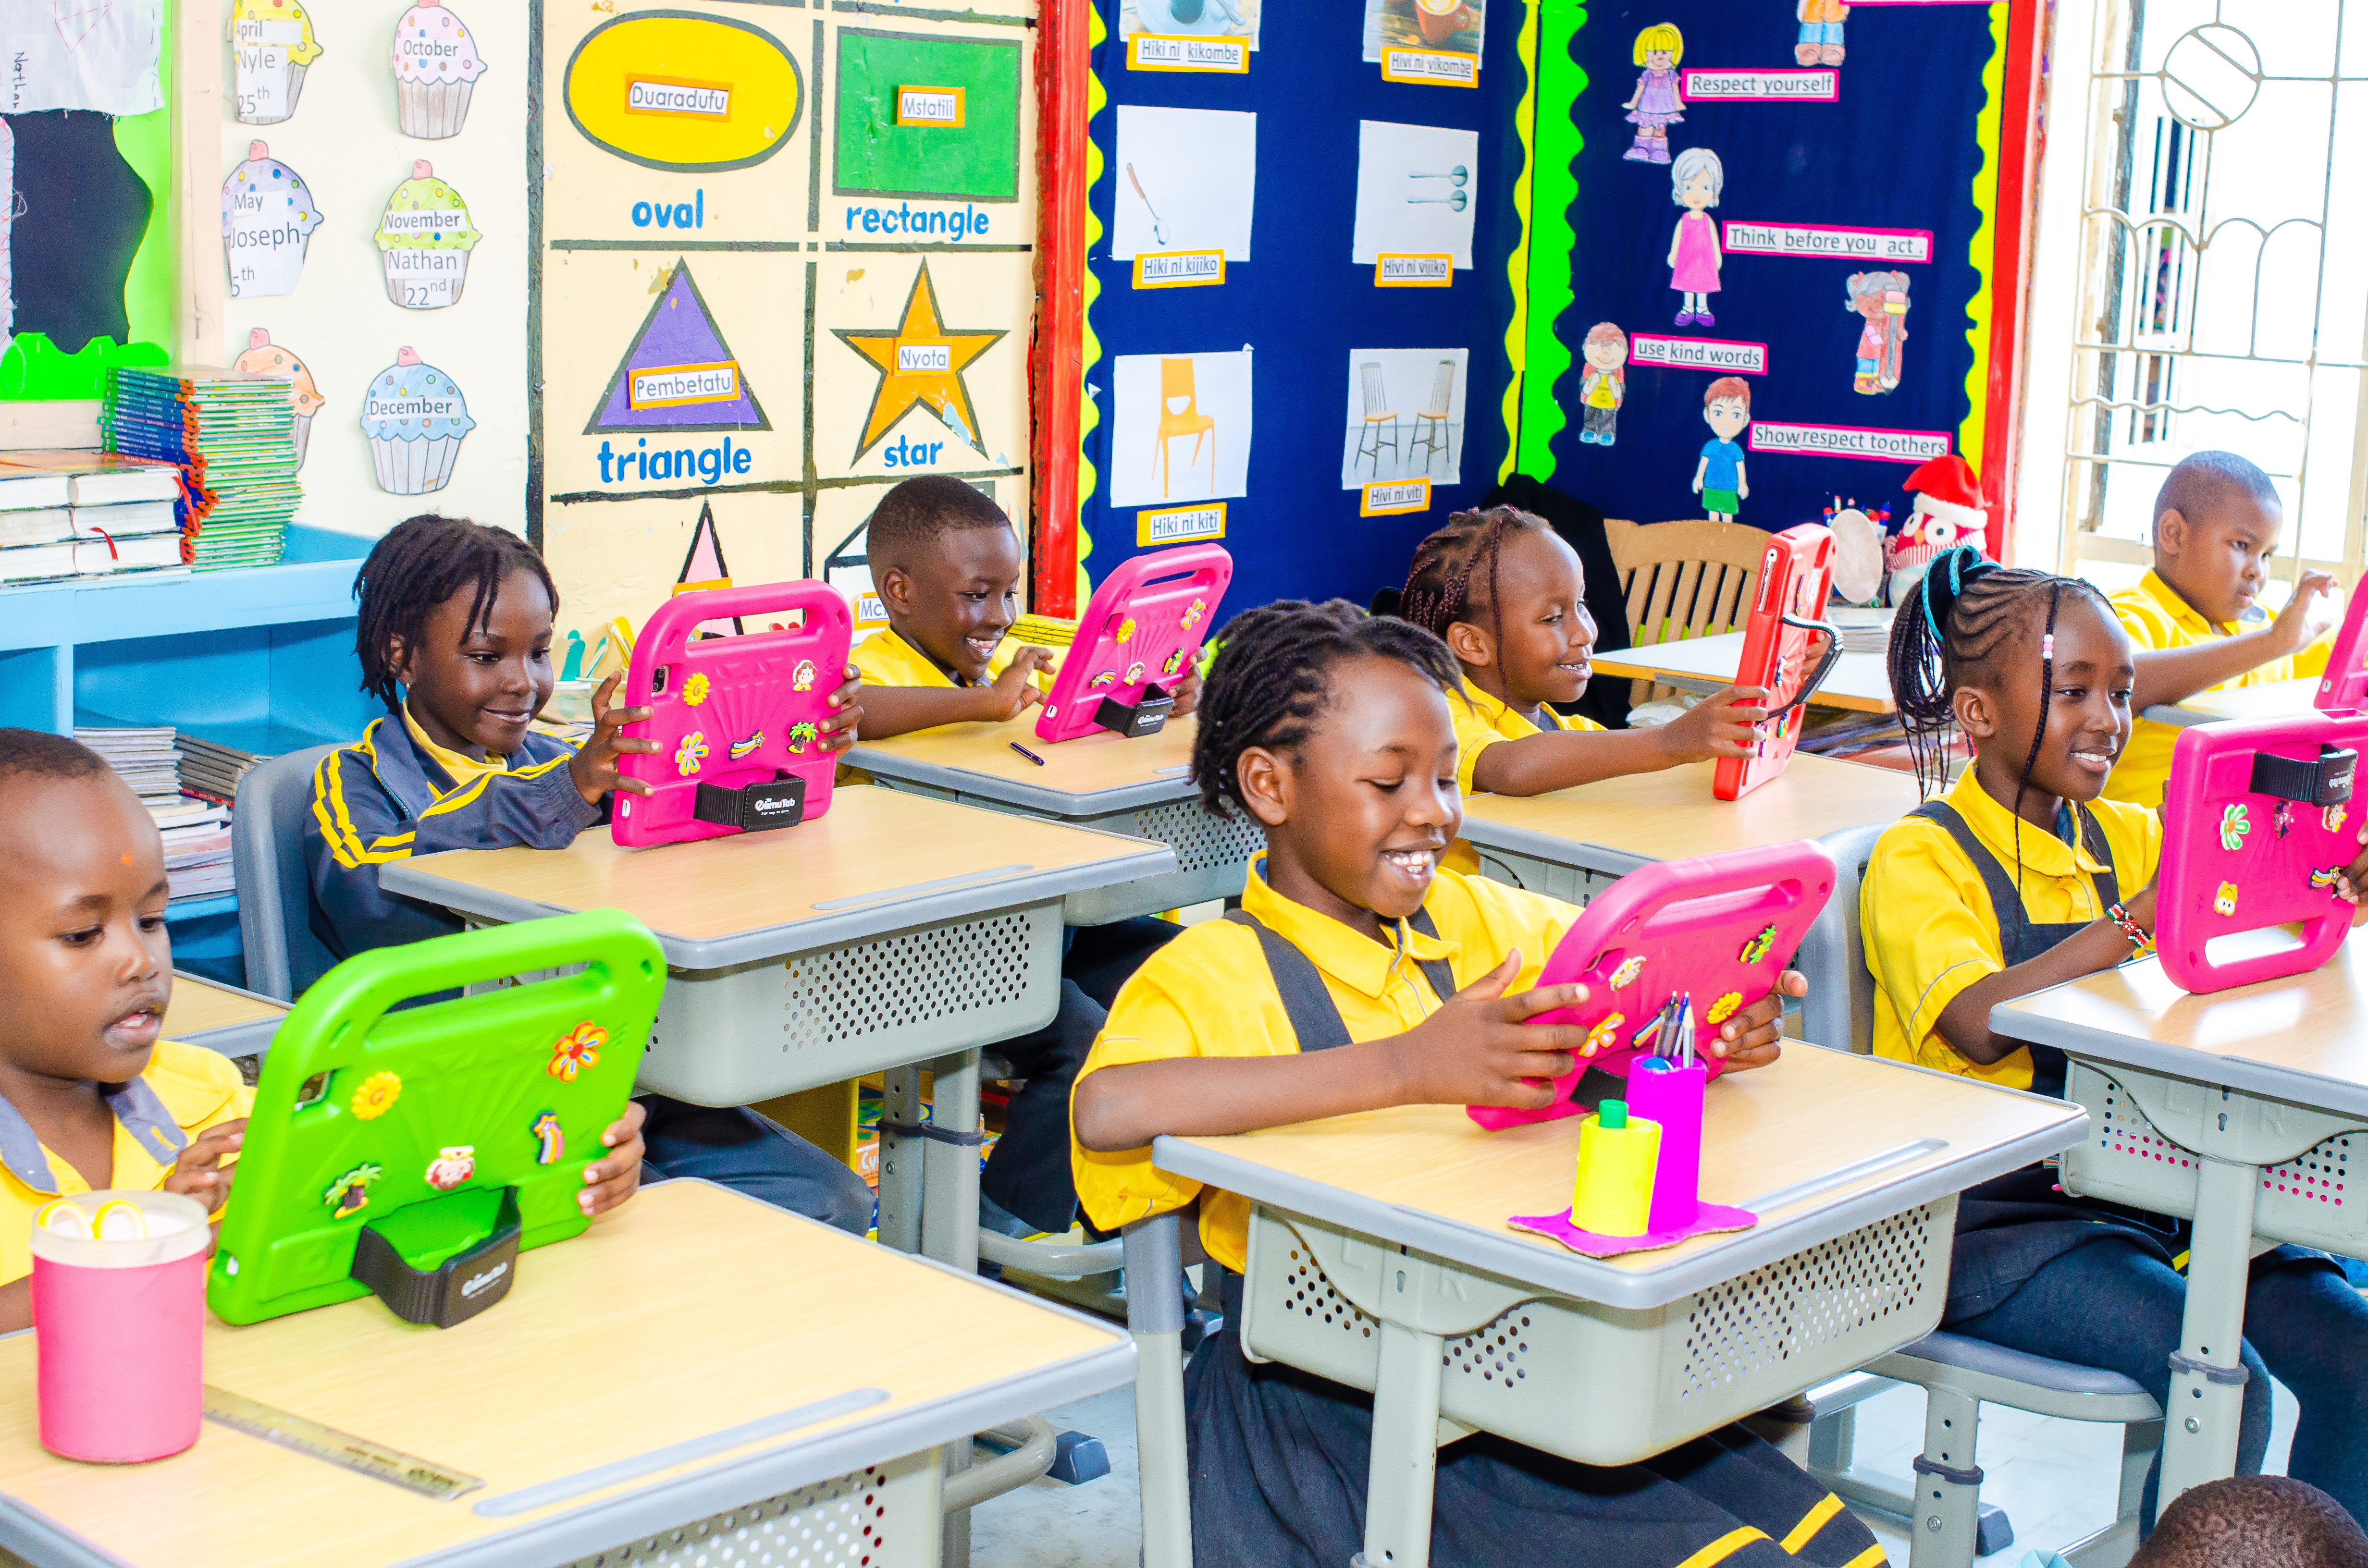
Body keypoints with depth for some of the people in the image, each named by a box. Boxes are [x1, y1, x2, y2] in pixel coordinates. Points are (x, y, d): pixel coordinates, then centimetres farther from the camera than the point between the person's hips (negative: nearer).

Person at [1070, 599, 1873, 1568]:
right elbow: (1109, 1108, -29)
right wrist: (1408, 1066, -35)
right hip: (1341, 1408, -6)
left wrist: (1726, 1018, -13)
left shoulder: (1474, 916, 10)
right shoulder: (1212, 973, -9)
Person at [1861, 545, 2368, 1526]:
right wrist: (2143, 916, -33)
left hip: (2141, 1185, 6)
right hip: (1992, 1216, -6)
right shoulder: (1920, 855, -7)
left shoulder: (2126, 837, 13)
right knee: (2223, 1382, -23)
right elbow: (1981, 1025, -24)